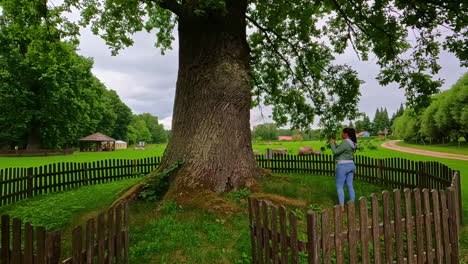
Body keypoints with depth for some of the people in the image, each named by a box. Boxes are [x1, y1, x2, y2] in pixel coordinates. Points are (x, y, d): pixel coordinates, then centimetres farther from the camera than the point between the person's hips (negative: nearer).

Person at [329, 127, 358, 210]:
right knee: (350, 186, 13)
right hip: (351, 165, 9)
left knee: (339, 186, 1)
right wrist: (335, 144, 17)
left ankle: (342, 206, 1)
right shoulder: (352, 143, 11)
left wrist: (332, 143, -4)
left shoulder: (345, 143, -19)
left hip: (342, 166, -9)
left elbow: (335, 152, -17)